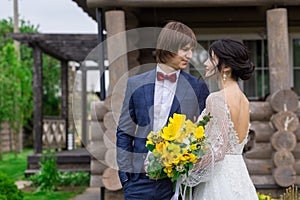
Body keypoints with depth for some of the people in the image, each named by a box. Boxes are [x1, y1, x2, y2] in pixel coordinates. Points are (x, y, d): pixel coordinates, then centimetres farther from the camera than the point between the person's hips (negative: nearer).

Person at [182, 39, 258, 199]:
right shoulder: (244, 100, 11)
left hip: (219, 178, -9)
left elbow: (217, 150, -21)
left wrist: (187, 177, -12)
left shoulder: (217, 99, -15)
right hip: (238, 174, 9)